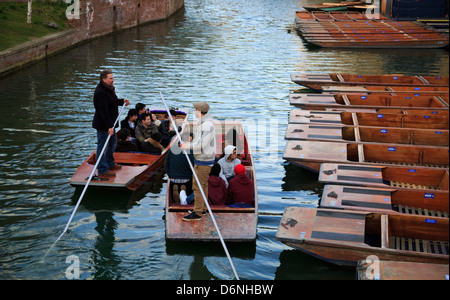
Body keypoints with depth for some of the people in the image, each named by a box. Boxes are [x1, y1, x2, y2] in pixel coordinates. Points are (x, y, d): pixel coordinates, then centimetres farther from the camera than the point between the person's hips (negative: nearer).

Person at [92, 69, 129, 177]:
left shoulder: (109, 88, 9)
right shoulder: (100, 92, -24)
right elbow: (103, 111, -28)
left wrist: (122, 101, 8)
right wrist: (109, 126, -30)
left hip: (110, 123, 11)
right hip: (102, 125, -11)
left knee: (112, 142, 24)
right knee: (103, 146, -2)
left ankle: (110, 164, 42)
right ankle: (102, 170, 6)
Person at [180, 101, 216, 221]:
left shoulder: (207, 125, -23)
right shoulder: (202, 123, 10)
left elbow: (203, 144, -26)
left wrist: (188, 146, -18)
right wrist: (189, 143, 9)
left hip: (203, 160, -10)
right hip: (202, 158, 10)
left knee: (198, 186, -6)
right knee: (203, 184, 18)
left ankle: (197, 213, -1)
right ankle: (202, 208, 29)